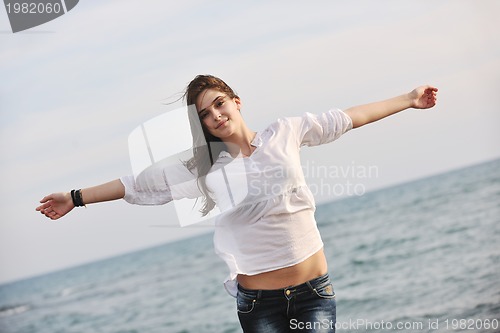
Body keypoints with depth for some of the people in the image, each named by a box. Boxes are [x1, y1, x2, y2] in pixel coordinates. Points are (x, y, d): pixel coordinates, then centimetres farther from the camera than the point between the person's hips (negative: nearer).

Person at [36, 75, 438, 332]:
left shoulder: (284, 133, 4)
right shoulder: (203, 168, 2)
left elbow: (347, 118, 12)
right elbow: (141, 184, 7)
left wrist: (408, 99, 19)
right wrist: (76, 198, 12)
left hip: (314, 291, 0)